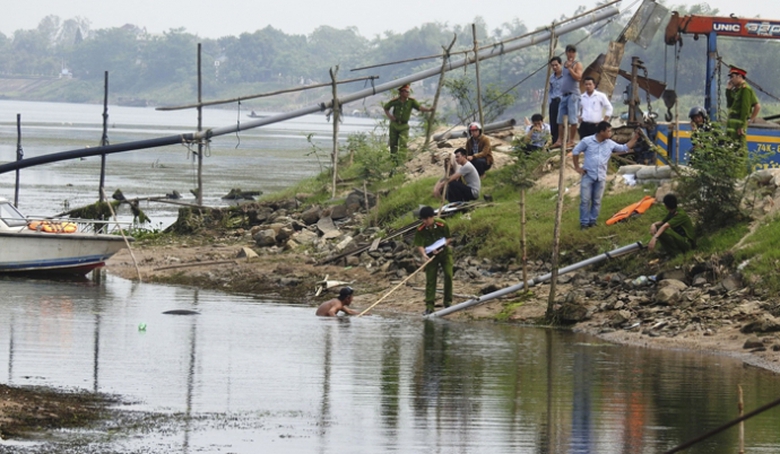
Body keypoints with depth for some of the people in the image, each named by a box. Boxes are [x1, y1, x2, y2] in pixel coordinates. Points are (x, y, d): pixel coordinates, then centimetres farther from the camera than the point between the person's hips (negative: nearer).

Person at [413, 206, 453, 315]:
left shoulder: (442, 225, -18)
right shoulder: (420, 230, -16)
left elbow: (449, 239, -8)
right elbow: (419, 245, -16)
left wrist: (440, 248, -23)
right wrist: (424, 254, -36)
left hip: (444, 252, -1)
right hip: (431, 255, 1)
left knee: (448, 275, -10)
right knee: (430, 280, -2)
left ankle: (448, 302, 4)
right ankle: (429, 306, -1)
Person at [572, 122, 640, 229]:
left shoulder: (610, 144, 4)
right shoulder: (587, 141, -6)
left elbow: (624, 148, 11)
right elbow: (575, 152, 2)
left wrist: (634, 139, 1)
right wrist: (577, 167, -1)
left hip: (601, 177, 3)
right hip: (588, 175, -3)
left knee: (597, 201, 7)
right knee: (585, 200, -3)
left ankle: (592, 221, 18)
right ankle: (584, 222, 5)